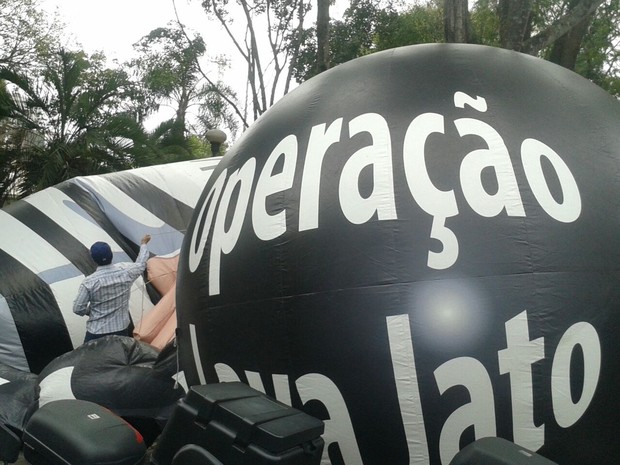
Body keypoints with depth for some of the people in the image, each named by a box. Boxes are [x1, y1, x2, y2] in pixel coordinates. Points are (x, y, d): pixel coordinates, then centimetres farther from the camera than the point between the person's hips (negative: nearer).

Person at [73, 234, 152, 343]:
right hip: (121, 330, 3)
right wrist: (143, 244, 30)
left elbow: (78, 308, -11)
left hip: (97, 332, -3)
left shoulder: (89, 282, -16)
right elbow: (141, 264, 13)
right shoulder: (125, 271, -10)